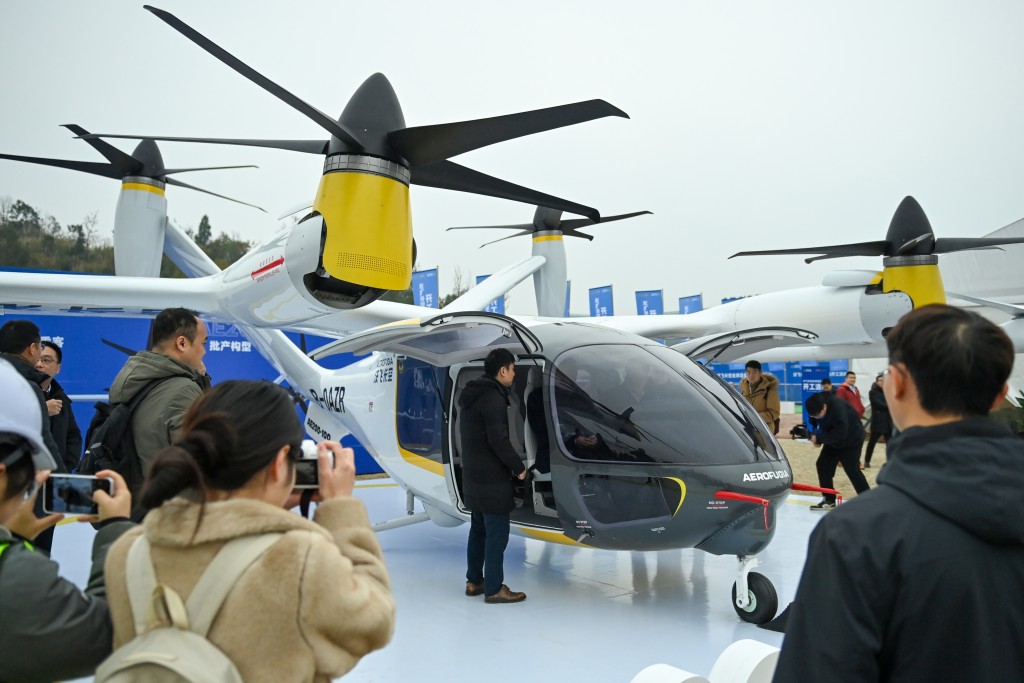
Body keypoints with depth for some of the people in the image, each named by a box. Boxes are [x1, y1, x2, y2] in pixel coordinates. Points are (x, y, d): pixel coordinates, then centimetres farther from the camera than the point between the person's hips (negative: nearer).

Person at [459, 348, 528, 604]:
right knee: (497, 532, -3)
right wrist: (519, 467, -12)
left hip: (473, 475, 10)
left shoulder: (471, 395, 12)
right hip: (492, 478, -10)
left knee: (479, 529, 17)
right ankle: (494, 589, 2)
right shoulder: (494, 398, -18)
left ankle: (474, 581, 25)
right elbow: (498, 440, -24)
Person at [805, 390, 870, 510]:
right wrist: (814, 435, -14)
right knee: (822, 464, 2)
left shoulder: (838, 408, -37)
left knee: (852, 470, -10)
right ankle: (829, 500, 10)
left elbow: (839, 434, -38)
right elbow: (822, 426, 3)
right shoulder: (817, 407, -13)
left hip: (851, 440, -8)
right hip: (834, 440, 8)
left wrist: (818, 437, -34)